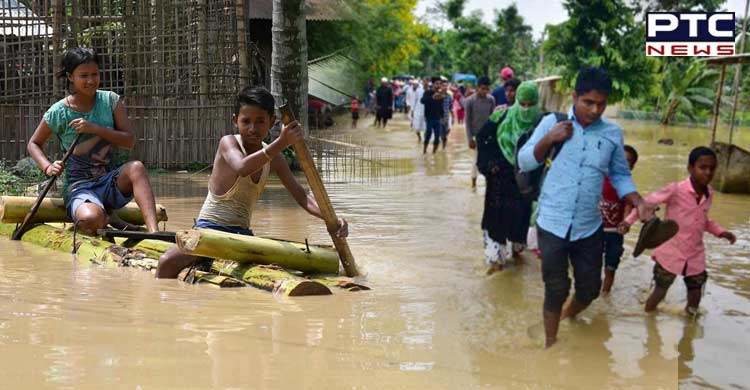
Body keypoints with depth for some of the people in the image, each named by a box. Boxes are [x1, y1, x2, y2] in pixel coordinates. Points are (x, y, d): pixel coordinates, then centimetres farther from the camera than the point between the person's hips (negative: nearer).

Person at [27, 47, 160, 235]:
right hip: (78, 186, -2)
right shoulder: (58, 113, -4)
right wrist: (48, 167, -8)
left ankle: (154, 233, -37)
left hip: (111, 182, 2)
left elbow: (130, 141, -6)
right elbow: (34, 144, 12)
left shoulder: (110, 100, 1)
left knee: (136, 167, -32)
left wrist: (95, 129, -19)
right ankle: (109, 220, 1)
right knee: (91, 219, -36)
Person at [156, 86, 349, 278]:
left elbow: (301, 196, 3)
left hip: (242, 234, 5)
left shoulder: (274, 159, 5)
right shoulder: (228, 142, -10)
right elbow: (242, 168, -33)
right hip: (210, 227, -5)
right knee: (167, 263, -30)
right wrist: (281, 143, -46)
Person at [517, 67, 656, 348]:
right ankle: (551, 344, 25)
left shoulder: (613, 132, 1)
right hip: (552, 224, -2)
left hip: (589, 228, 2)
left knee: (590, 289, 14)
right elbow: (524, 163, 0)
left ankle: (567, 316, 46)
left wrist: (638, 202, -6)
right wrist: (548, 139, -16)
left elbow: (620, 175, 10)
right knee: (556, 290, 6)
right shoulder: (552, 122, -3)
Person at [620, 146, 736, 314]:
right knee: (660, 291, 7)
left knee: (695, 294, 16)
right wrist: (629, 221, -20)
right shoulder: (675, 190, -21)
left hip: (696, 256, 5)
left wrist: (720, 232, 3)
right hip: (670, 254, -5)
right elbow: (648, 202, -13)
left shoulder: (709, 194, -2)